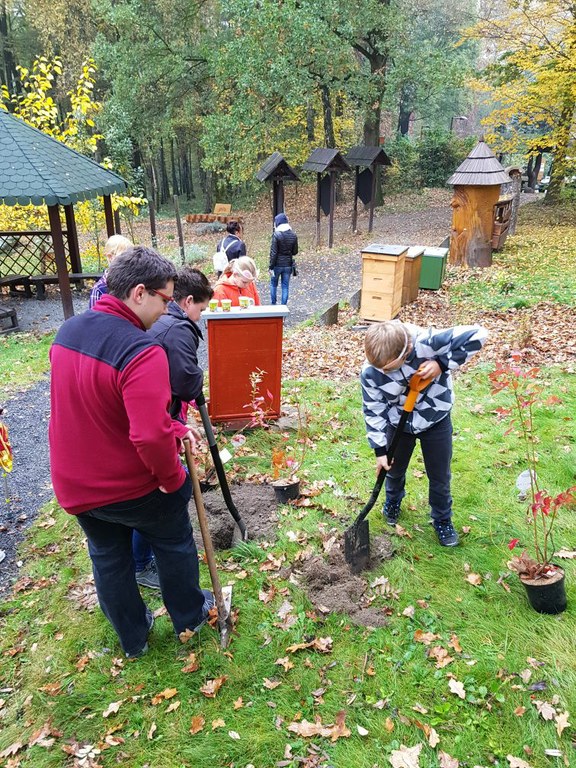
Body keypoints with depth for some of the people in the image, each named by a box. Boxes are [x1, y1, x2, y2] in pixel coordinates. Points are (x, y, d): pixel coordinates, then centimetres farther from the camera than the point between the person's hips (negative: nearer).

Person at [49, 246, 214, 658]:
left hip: (74, 484, 7)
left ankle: (133, 638, 45)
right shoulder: (142, 351, -31)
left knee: (108, 557, 24)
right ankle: (189, 616, 44)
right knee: (174, 543, 21)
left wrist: (174, 427, 2)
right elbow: (150, 437, -36)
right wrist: (174, 477, -17)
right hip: (130, 485, -7)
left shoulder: (68, 331, -2)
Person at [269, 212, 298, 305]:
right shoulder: (293, 235, -2)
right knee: (285, 286, 10)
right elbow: (295, 251, 4)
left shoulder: (276, 235, -14)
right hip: (288, 265, 3)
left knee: (273, 284, 15)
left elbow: (273, 252, -14)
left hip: (277, 264, -3)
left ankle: (273, 304, 20)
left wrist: (271, 267, -9)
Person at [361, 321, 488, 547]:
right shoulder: (370, 372, -27)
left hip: (436, 420, -1)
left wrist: (443, 363, -36)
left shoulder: (427, 343, -37)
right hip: (398, 423, 2)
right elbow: (373, 410, -14)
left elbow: (477, 334, -32)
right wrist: (380, 449, -13)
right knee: (394, 469, 24)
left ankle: (442, 520, 40)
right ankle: (393, 501, 57)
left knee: (439, 476, 13)